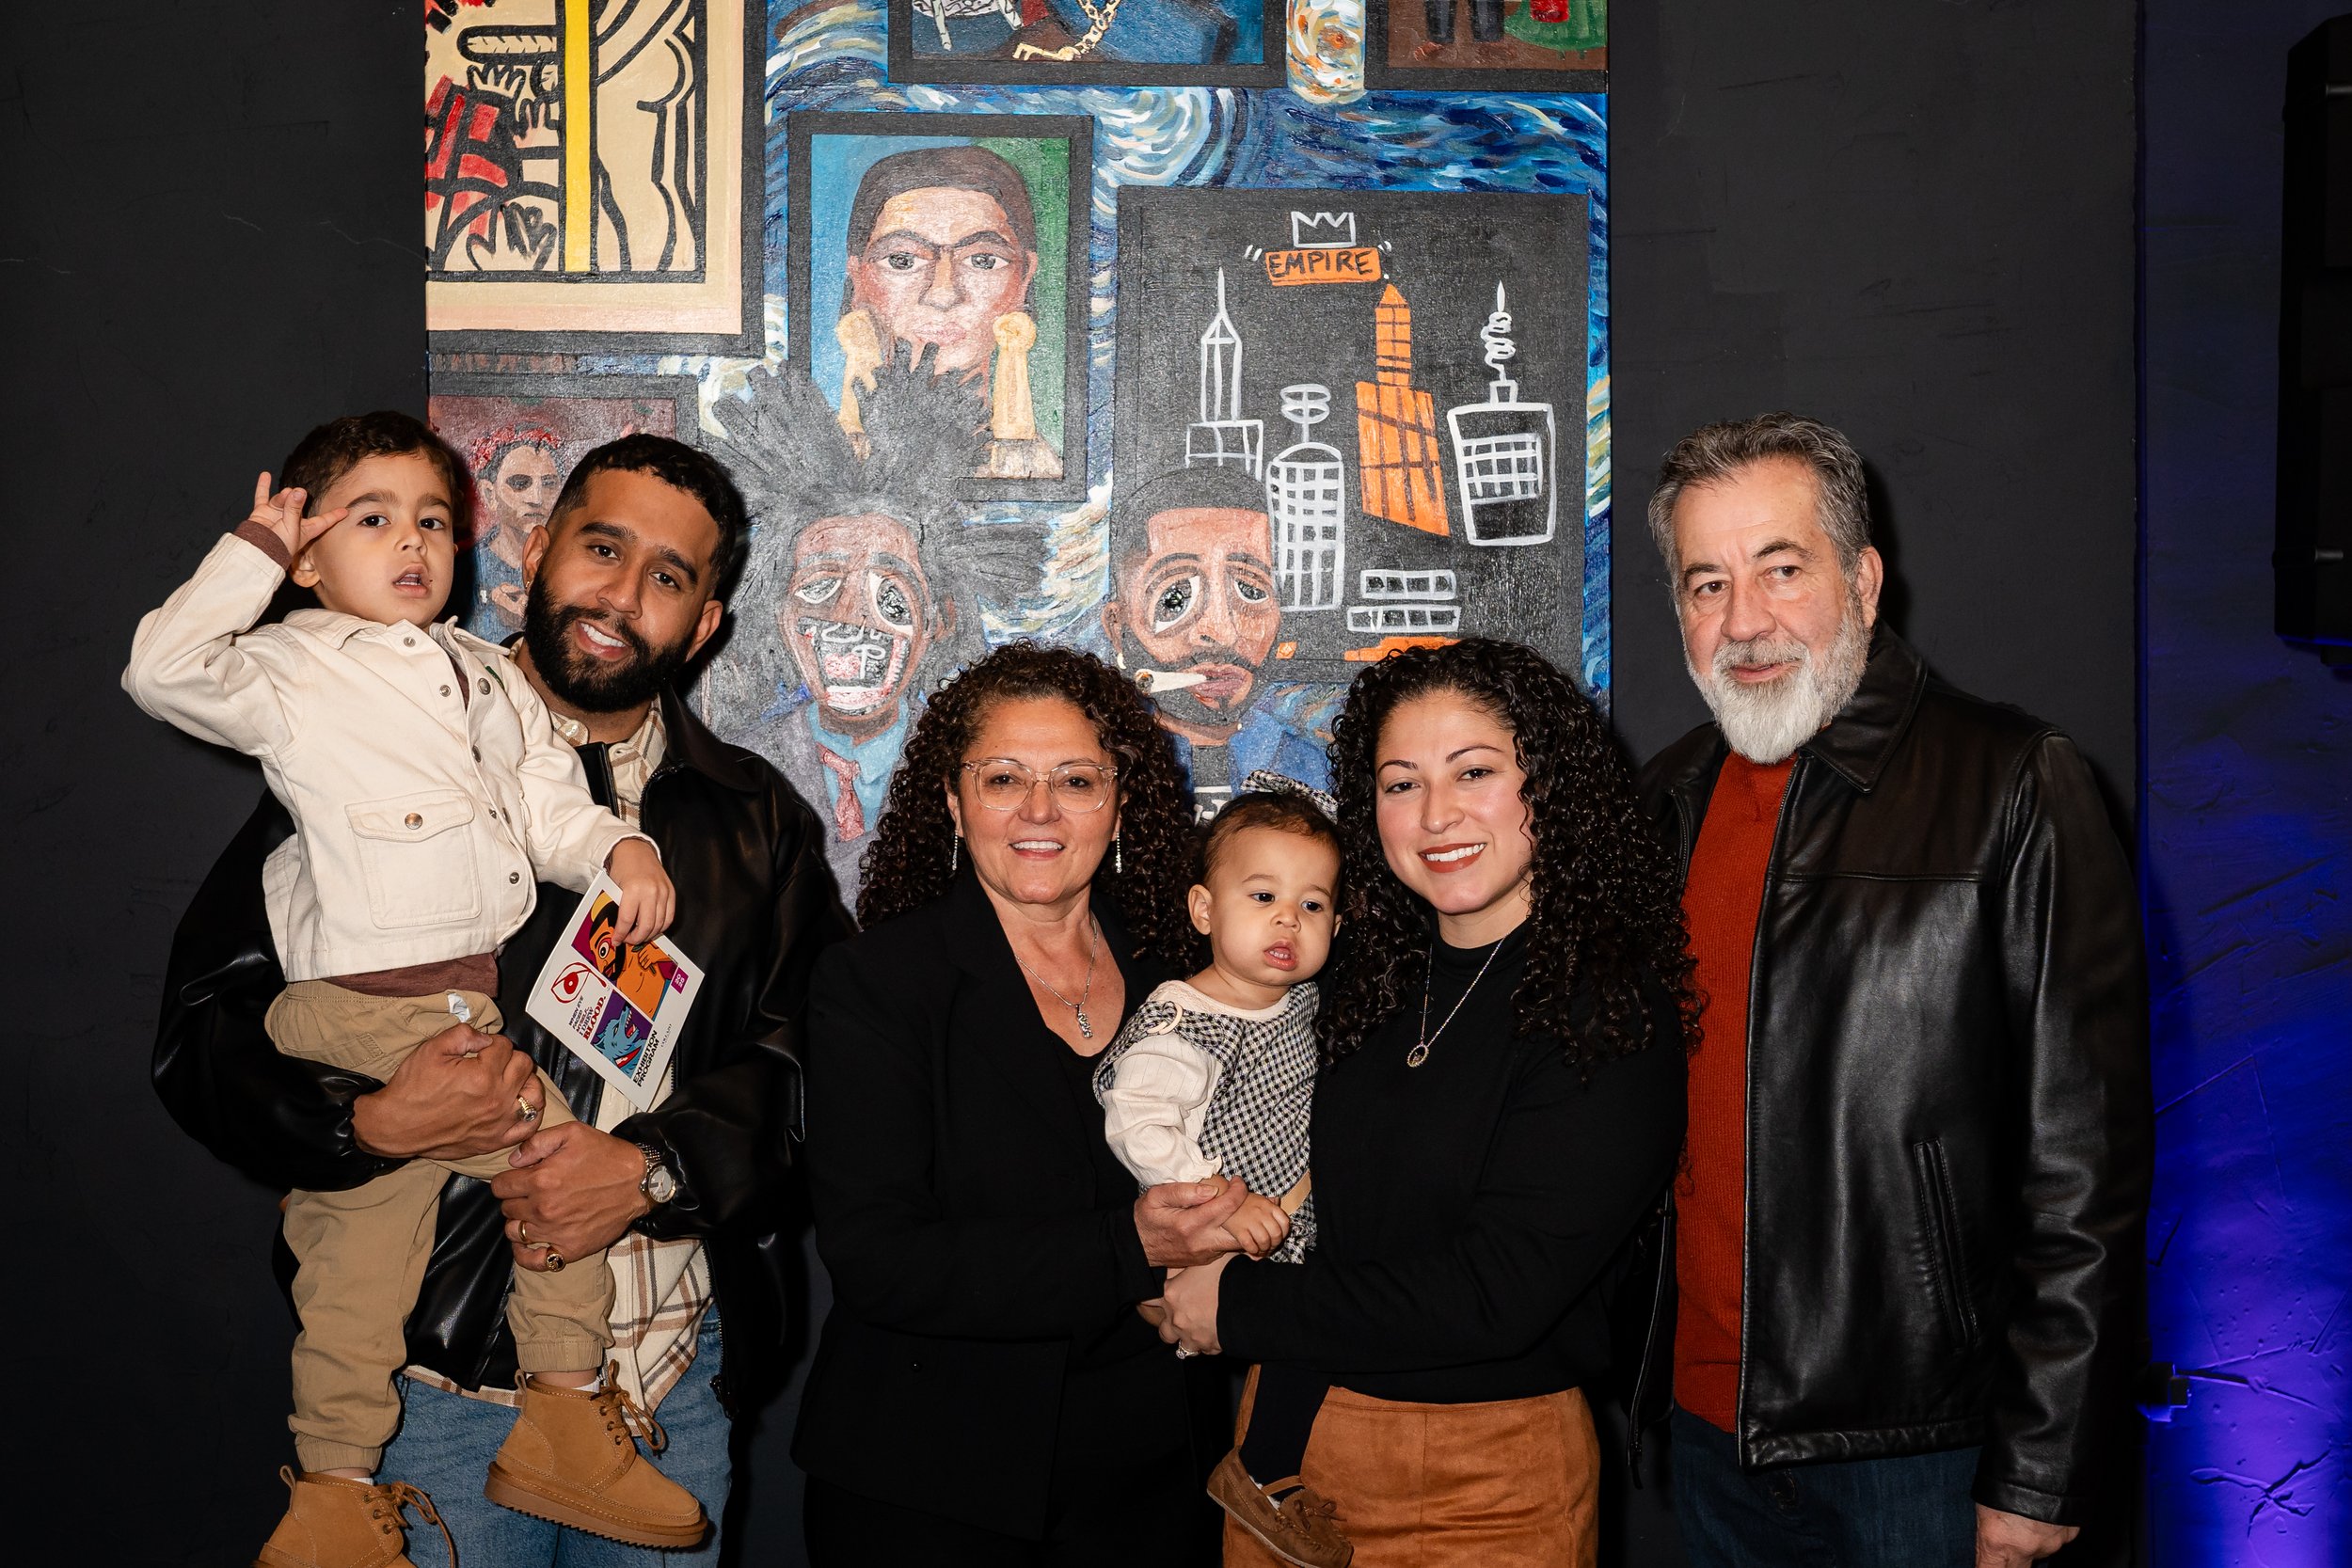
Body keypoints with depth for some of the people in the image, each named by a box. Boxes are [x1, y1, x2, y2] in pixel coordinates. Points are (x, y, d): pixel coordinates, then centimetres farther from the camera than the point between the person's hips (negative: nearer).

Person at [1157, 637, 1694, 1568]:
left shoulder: (1608, 1010, -16)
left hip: (1486, 1486, -5)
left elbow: (1495, 1293, -21)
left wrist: (1241, 1307, -15)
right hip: (1287, 1442, 5)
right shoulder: (1368, 976, 1)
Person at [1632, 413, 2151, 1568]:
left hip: (1914, 1455, -5)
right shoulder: (1669, 801, 6)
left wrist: (2039, 1471, -13)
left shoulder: (2014, 790, -11)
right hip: (1708, 1428, 5)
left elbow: (2086, 1161, -13)